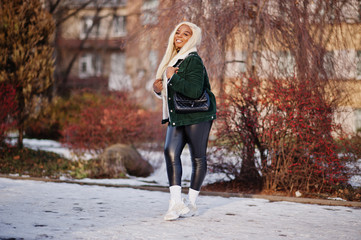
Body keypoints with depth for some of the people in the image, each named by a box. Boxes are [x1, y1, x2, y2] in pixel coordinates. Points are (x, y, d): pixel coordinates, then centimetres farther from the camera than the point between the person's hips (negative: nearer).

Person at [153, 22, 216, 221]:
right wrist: (159, 89, 4)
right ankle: (176, 202, -13)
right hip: (176, 116, 8)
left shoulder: (193, 60, -13)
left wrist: (173, 78, -20)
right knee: (170, 152, -9)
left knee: (198, 158, 2)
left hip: (197, 116, -8)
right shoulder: (174, 59, 15)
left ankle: (191, 203, 12)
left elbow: (195, 90, -26)